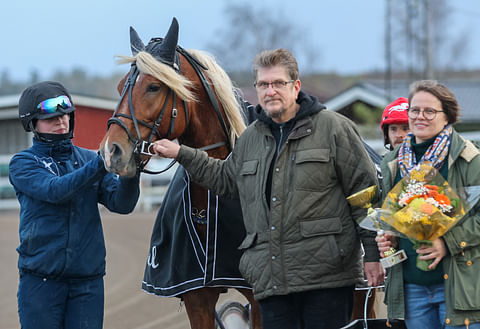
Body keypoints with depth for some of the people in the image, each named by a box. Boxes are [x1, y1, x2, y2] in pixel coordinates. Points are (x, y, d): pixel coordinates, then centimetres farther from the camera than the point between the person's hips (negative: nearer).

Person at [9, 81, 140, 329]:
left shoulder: (88, 159, 10)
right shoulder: (23, 163, 0)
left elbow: (121, 203, -2)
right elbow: (55, 190, -19)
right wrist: (102, 163, -29)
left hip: (88, 278, 3)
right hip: (40, 278, -3)